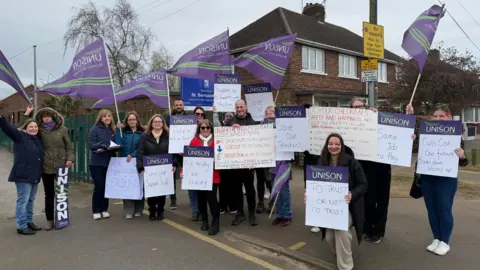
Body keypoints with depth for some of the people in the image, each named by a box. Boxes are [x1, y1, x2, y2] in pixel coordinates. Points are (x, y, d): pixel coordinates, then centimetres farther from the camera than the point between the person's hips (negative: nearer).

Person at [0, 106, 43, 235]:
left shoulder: (38, 138, 11)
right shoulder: (20, 136, -7)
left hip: (34, 176, 7)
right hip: (23, 175, -7)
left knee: (30, 200, 17)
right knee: (23, 200, -3)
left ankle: (29, 222, 29)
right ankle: (21, 227, 4)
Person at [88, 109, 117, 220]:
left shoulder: (113, 130, 8)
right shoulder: (95, 129, -5)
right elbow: (91, 145, -13)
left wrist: (104, 149, -11)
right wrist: (102, 145, -30)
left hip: (108, 162, 4)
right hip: (97, 163, -4)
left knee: (106, 186, 7)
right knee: (99, 186, -5)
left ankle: (104, 209, 18)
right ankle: (96, 211, 7)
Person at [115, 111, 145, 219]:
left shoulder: (142, 133, 3)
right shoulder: (123, 132, 8)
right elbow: (118, 144, -7)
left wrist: (132, 155, -17)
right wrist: (118, 129, -8)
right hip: (124, 162, 1)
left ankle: (138, 210, 15)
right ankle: (128, 211, 5)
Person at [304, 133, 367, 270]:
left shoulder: (352, 162, -11)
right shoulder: (320, 162, -2)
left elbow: (363, 185, -10)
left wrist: (352, 195, -29)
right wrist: (309, 193, -16)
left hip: (346, 205, -3)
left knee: (341, 230, -23)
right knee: (330, 236, 2)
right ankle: (341, 253, 39)